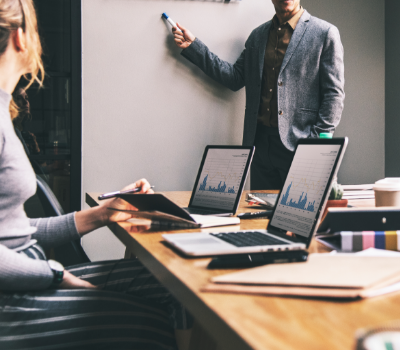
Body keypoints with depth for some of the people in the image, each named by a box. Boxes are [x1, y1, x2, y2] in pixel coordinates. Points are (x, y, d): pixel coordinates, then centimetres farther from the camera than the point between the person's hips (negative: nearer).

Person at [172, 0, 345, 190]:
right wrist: (192, 46, 8)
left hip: (298, 144, -4)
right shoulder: (257, 36, 16)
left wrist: (318, 144, -12)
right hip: (260, 142, 5)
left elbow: (334, 95, -4)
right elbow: (235, 77, 12)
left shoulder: (325, 33, -1)